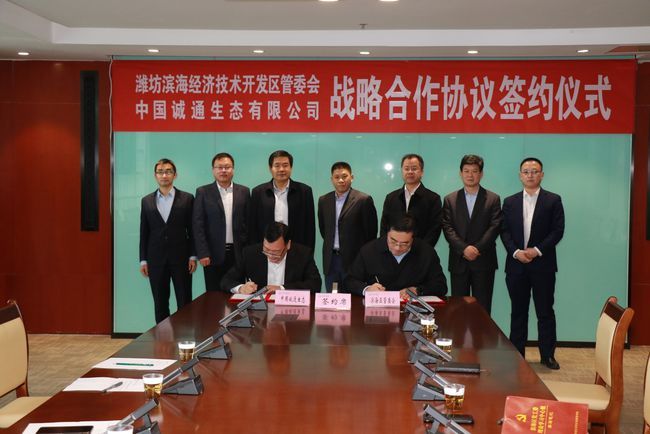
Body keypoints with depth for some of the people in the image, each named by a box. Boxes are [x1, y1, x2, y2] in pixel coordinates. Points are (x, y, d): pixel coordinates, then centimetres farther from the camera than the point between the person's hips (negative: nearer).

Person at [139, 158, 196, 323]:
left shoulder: (187, 199, 1)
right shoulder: (147, 201, 7)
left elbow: (192, 229, 1)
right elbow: (144, 232, 8)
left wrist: (193, 256, -4)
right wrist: (143, 260, 4)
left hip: (180, 258, -2)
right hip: (156, 259, 2)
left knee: (184, 303, 1)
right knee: (160, 304, 7)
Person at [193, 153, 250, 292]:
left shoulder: (244, 192, 8)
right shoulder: (203, 192, 2)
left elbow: (248, 222, 8)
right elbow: (198, 225, -2)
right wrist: (203, 253, -9)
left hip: (238, 253, 2)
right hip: (213, 254, -1)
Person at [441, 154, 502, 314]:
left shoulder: (493, 199, 7)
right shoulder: (450, 199, 9)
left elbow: (495, 227, -2)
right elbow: (447, 228, 0)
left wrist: (477, 249, -13)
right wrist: (464, 249, -14)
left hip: (484, 261, -1)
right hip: (458, 262, 1)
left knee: (483, 308, 1)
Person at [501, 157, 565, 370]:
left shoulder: (553, 200, 2)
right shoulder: (510, 202, 9)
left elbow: (558, 231, -4)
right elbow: (504, 232, 4)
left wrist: (537, 250, -14)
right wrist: (516, 252, -11)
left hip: (543, 265, -2)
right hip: (516, 264, 2)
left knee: (545, 312, 3)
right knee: (518, 312, 8)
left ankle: (548, 355, 12)